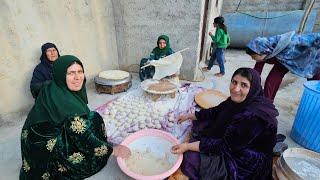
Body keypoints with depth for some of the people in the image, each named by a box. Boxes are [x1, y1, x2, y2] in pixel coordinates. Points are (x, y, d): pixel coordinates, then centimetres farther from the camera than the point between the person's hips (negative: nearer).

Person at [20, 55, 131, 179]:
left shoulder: (54, 89, -6)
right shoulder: (62, 100, -31)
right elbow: (83, 137, -30)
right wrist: (114, 150, -22)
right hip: (45, 147, -8)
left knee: (91, 118, 3)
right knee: (94, 119, -12)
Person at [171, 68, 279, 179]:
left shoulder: (252, 116, -34)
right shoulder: (237, 100, -10)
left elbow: (225, 146, -29)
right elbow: (216, 111, 5)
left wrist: (188, 146, -27)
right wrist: (189, 116, 8)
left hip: (243, 163, -8)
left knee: (191, 157, -12)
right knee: (198, 124, 7)